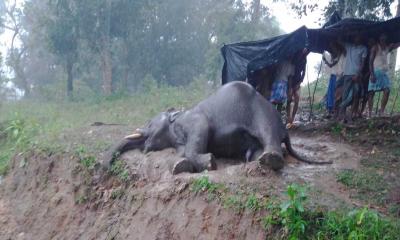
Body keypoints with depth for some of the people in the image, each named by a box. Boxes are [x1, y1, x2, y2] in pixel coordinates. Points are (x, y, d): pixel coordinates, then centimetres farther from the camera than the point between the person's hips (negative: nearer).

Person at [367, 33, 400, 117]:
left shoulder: (388, 47, 16)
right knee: (371, 92, -5)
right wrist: (372, 74, -19)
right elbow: (371, 61, -9)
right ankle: (369, 114, -5)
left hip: (384, 73, 6)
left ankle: (381, 112, -8)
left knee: (387, 91, -10)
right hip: (376, 72, -6)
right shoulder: (376, 47, -2)